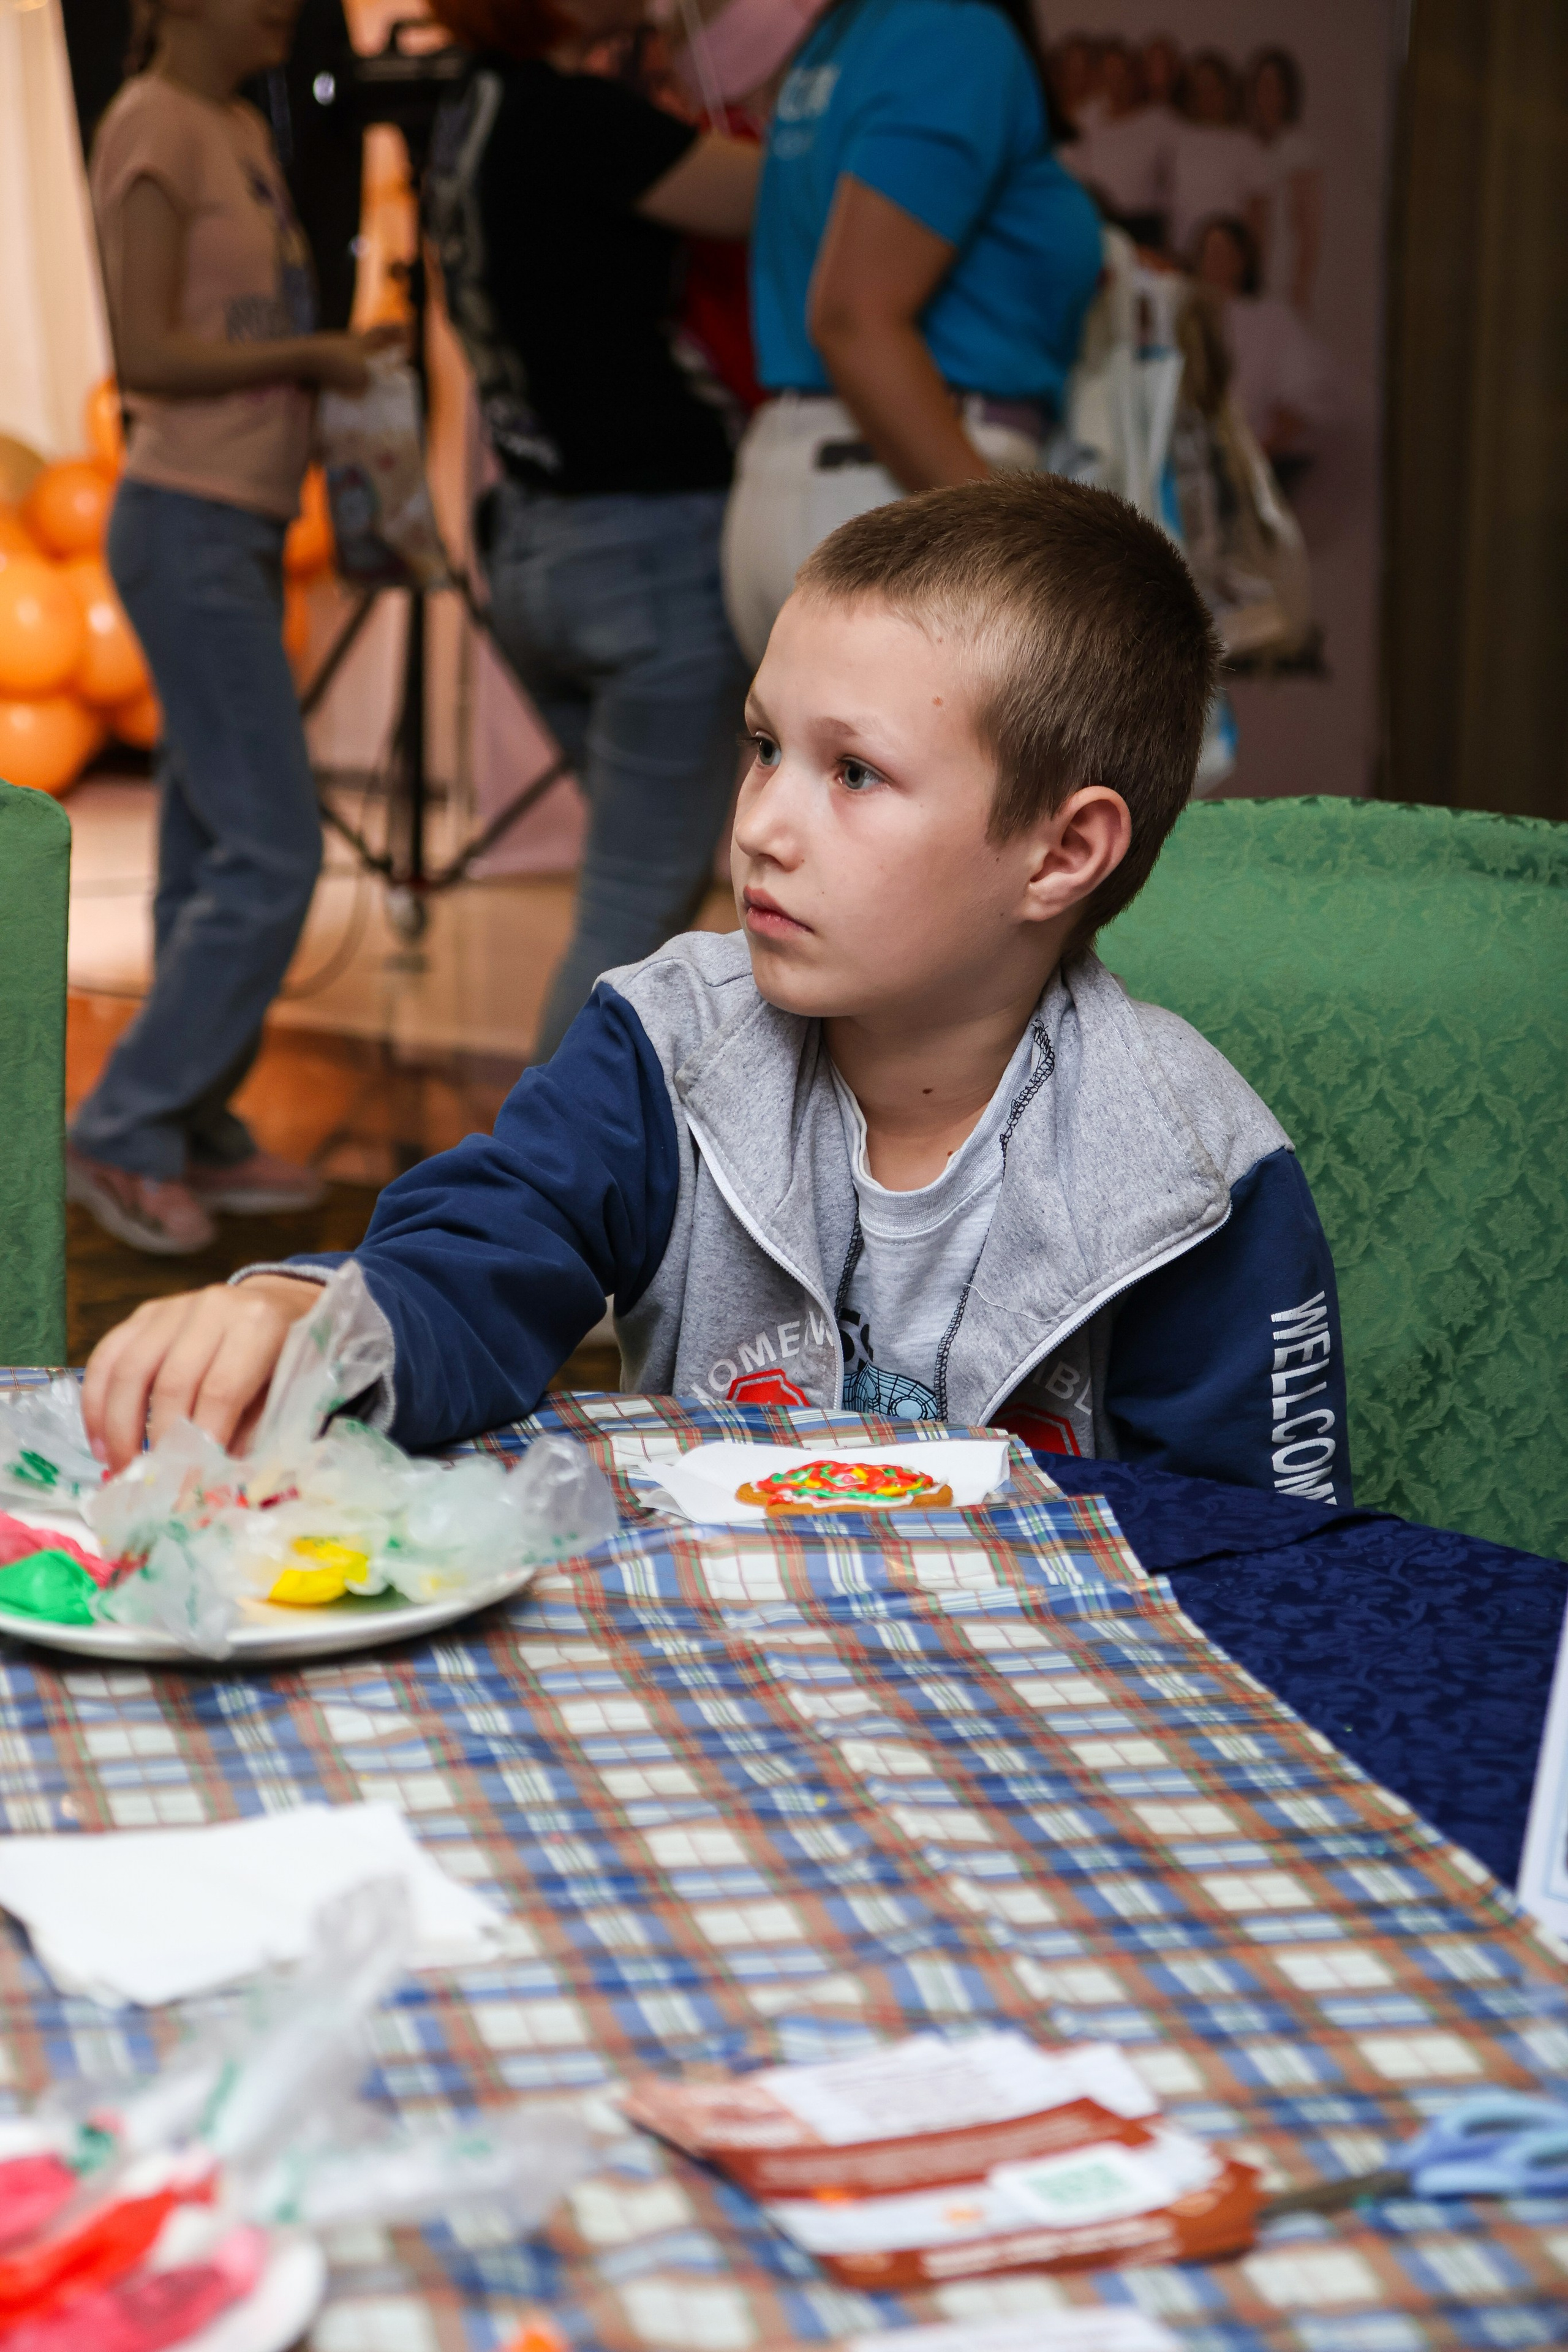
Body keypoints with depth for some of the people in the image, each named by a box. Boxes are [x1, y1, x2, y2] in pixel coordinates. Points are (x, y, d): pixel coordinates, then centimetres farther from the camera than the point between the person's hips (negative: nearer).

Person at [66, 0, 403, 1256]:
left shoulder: (244, 132, 14)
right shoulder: (153, 128, -12)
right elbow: (147, 356, -18)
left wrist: (343, 360, -1)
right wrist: (314, 354, -15)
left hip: (241, 530, 9)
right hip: (190, 527, -9)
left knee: (217, 848, 11)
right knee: (272, 854, -9)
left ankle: (194, 1133, 19)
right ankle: (124, 1133, 1)